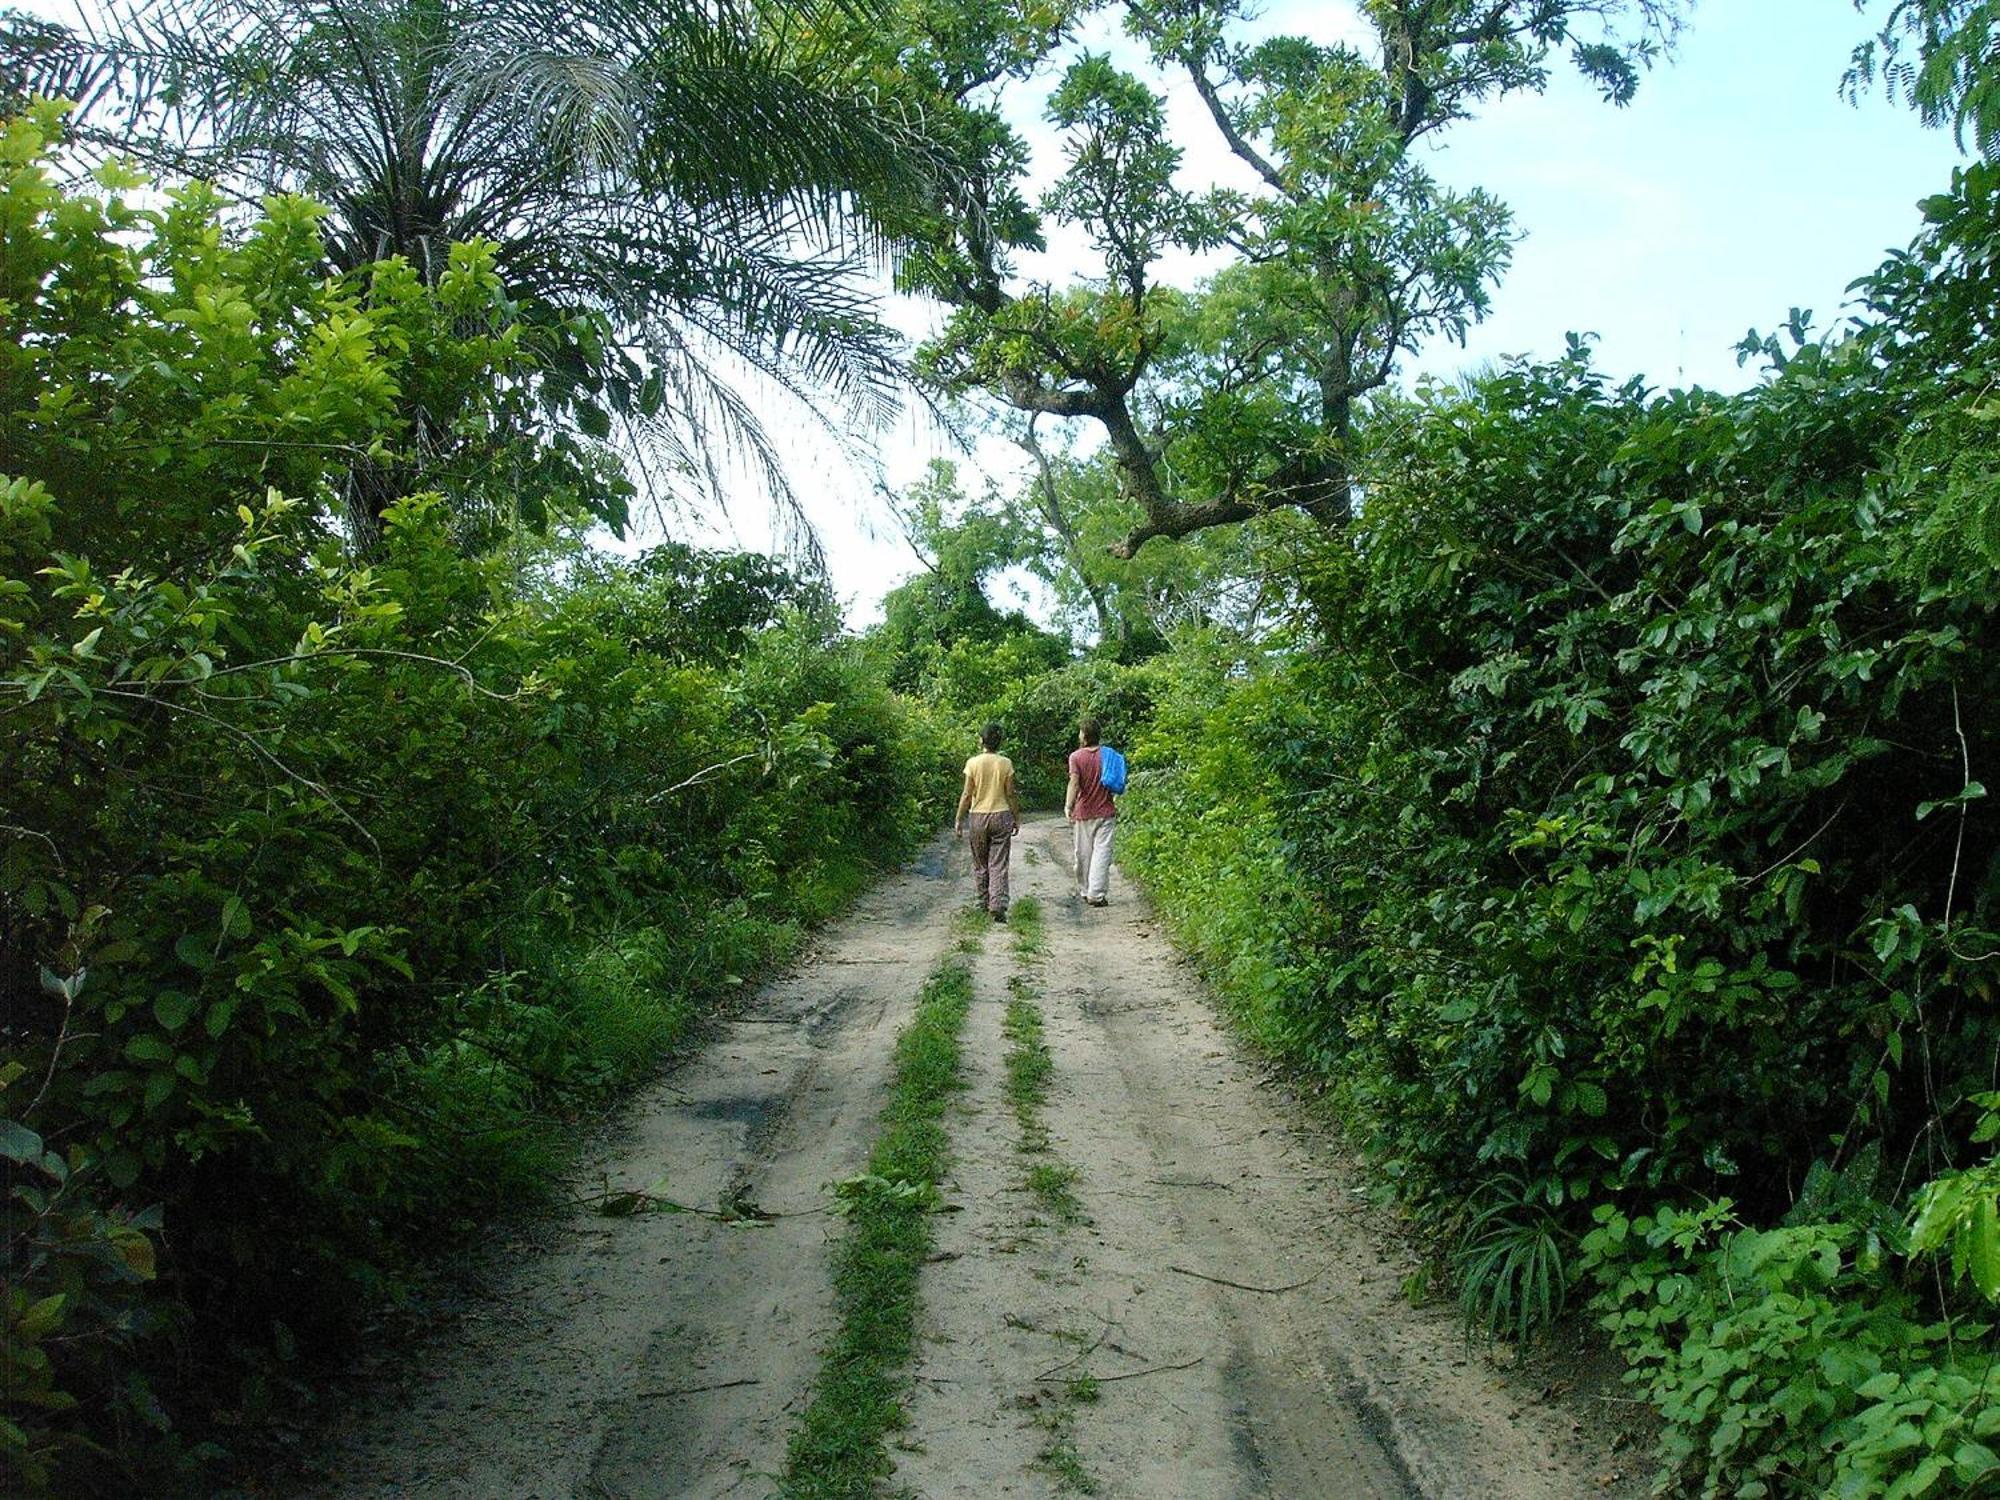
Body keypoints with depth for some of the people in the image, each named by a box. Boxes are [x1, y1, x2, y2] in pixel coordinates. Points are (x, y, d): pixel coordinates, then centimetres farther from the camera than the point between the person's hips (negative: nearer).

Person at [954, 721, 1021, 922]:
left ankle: (985, 901, 22)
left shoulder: (973, 763, -6)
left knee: (980, 862, 15)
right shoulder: (1006, 763, -4)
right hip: (1001, 815, 0)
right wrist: (1016, 818, 10)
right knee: (998, 864, 1)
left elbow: (967, 795, -5)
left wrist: (958, 819, 3)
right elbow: (1011, 794, -1)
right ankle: (998, 906, -8)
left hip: (979, 816, 0)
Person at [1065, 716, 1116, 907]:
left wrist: (1068, 807, -21)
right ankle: (1096, 894, -10)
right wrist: (1116, 806, 21)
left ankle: (1084, 891, 21)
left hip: (1083, 813, -1)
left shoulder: (1076, 756, -7)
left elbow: (1074, 783, -18)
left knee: (1083, 854, 11)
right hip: (1105, 812, 1)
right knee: (1102, 852, -3)